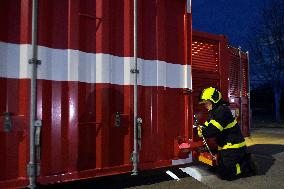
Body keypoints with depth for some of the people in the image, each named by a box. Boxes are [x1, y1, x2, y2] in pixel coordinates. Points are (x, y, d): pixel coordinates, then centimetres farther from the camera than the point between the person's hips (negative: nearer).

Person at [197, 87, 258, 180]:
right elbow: (207, 125, 12)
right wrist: (201, 128, -8)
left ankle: (247, 166, 3)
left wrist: (202, 132, -15)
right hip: (226, 147, 11)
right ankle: (244, 160, 22)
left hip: (233, 147, -10)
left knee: (225, 174, -12)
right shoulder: (214, 112, 12)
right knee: (220, 167, 19)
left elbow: (214, 130, -29)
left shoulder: (222, 111, -22)